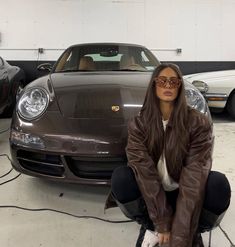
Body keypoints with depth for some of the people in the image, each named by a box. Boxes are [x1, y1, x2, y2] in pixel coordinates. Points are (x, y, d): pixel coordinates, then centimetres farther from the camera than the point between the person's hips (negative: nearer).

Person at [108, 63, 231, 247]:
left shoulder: (199, 123, -16)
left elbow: (194, 178, -23)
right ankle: (151, 227, -3)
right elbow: (144, 173, -18)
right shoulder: (138, 124, -11)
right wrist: (163, 224, -24)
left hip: (185, 195, 0)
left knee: (218, 184, -31)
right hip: (152, 195, 1)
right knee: (120, 178, -29)